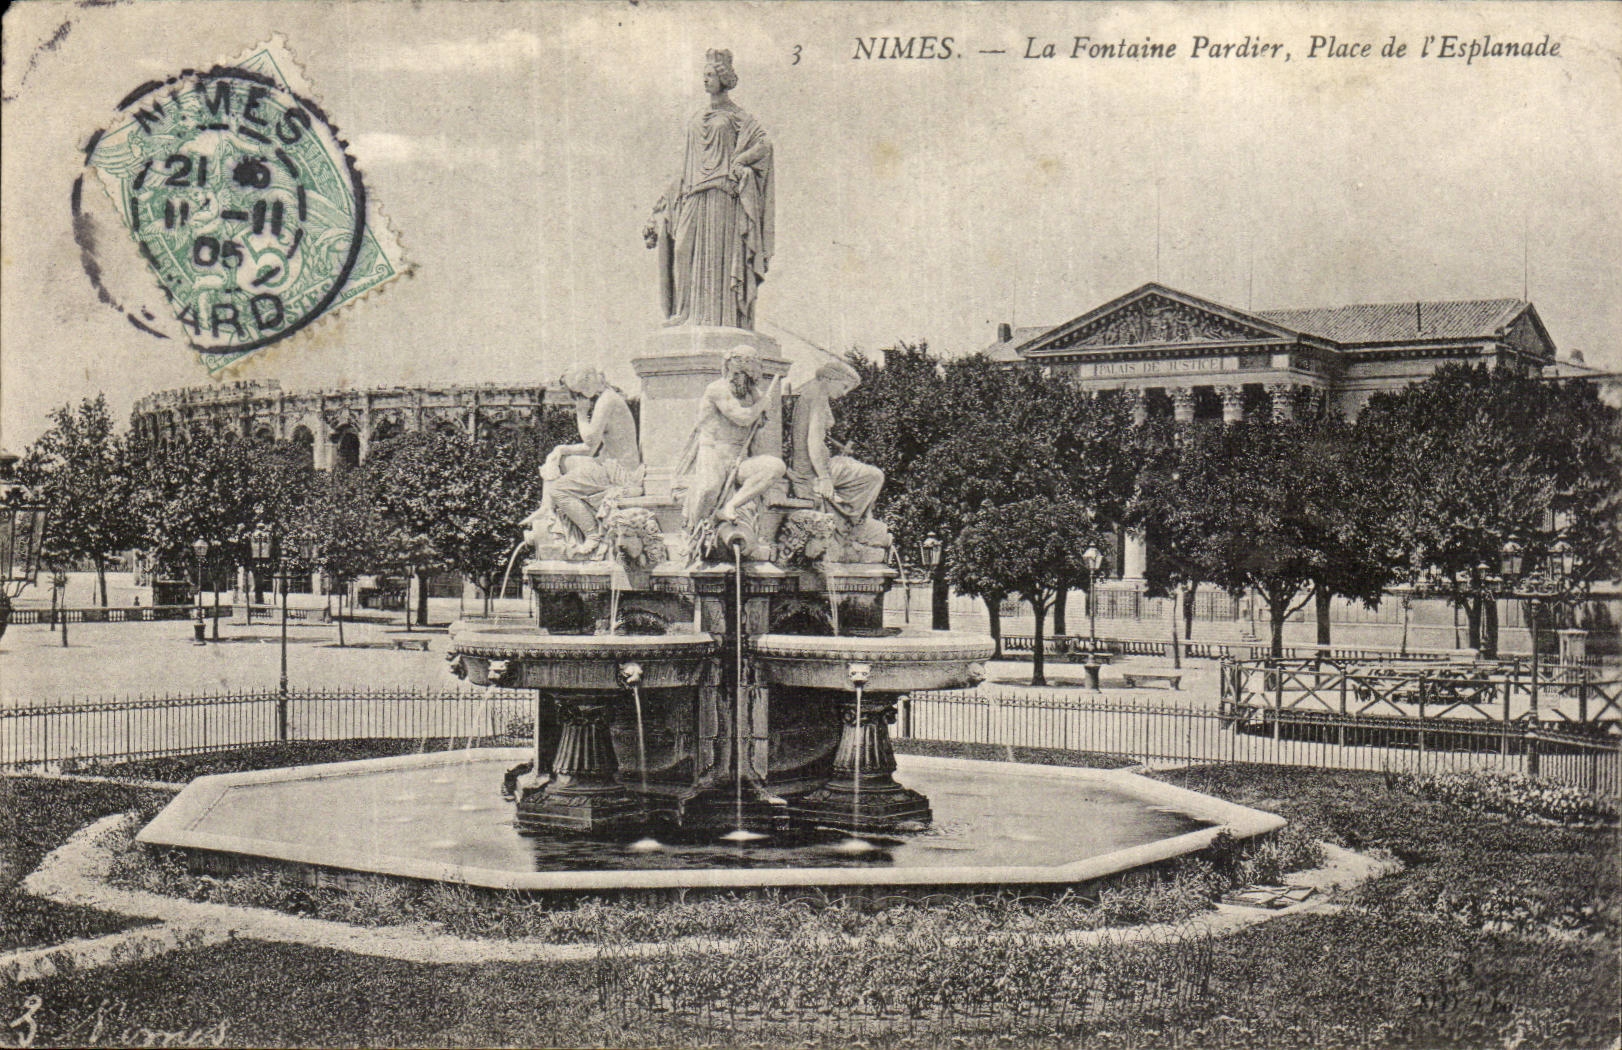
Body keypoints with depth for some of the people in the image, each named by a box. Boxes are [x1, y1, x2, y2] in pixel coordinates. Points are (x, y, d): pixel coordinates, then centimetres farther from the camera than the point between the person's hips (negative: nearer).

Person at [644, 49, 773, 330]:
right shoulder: (698, 118, 21)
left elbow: (764, 144, -5)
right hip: (695, 194, 6)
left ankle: (721, 316, -15)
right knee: (689, 249, -4)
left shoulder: (735, 115, 4)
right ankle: (690, 314, -6)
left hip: (722, 192, -6)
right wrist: (672, 194, 17)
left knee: (719, 250, -12)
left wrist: (737, 163, -13)